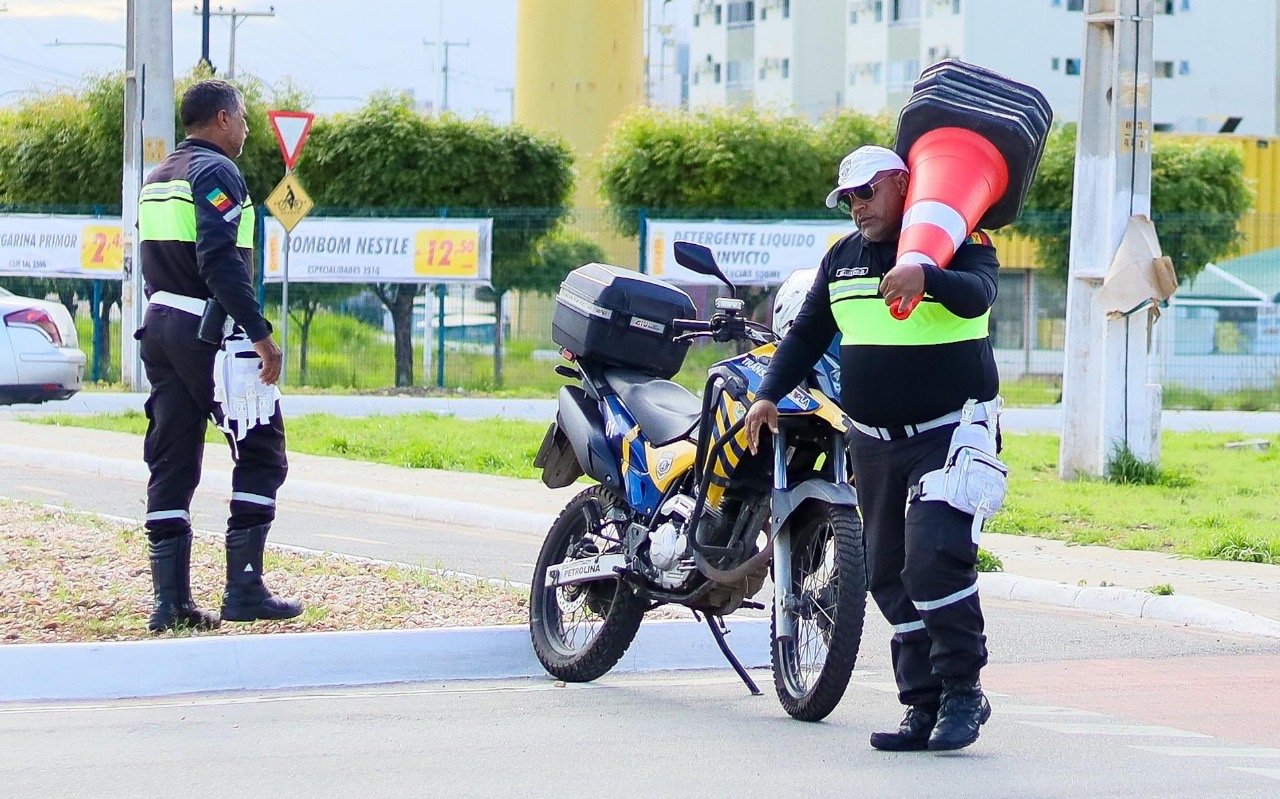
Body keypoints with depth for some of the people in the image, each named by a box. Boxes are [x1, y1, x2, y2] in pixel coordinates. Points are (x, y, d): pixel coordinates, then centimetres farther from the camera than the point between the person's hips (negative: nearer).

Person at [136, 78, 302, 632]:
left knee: (171, 465, 7)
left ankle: (170, 599, 4)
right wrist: (260, 333, -21)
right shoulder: (216, 172, -11)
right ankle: (244, 590, -7)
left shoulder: (158, 178, 18)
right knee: (260, 456, -2)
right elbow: (219, 260, -21)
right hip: (210, 332, -9)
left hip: (161, 330, 9)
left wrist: (165, 324, 20)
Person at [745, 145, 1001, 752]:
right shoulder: (843, 258, 13)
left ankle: (963, 690, -11)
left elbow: (978, 295, -26)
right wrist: (769, 395, 6)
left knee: (935, 558, -21)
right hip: (874, 443, 7)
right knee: (890, 575, 4)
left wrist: (923, 276, -44)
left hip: (950, 433, -7)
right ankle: (923, 706, 8)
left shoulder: (960, 245, -5)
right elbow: (807, 333, 18)